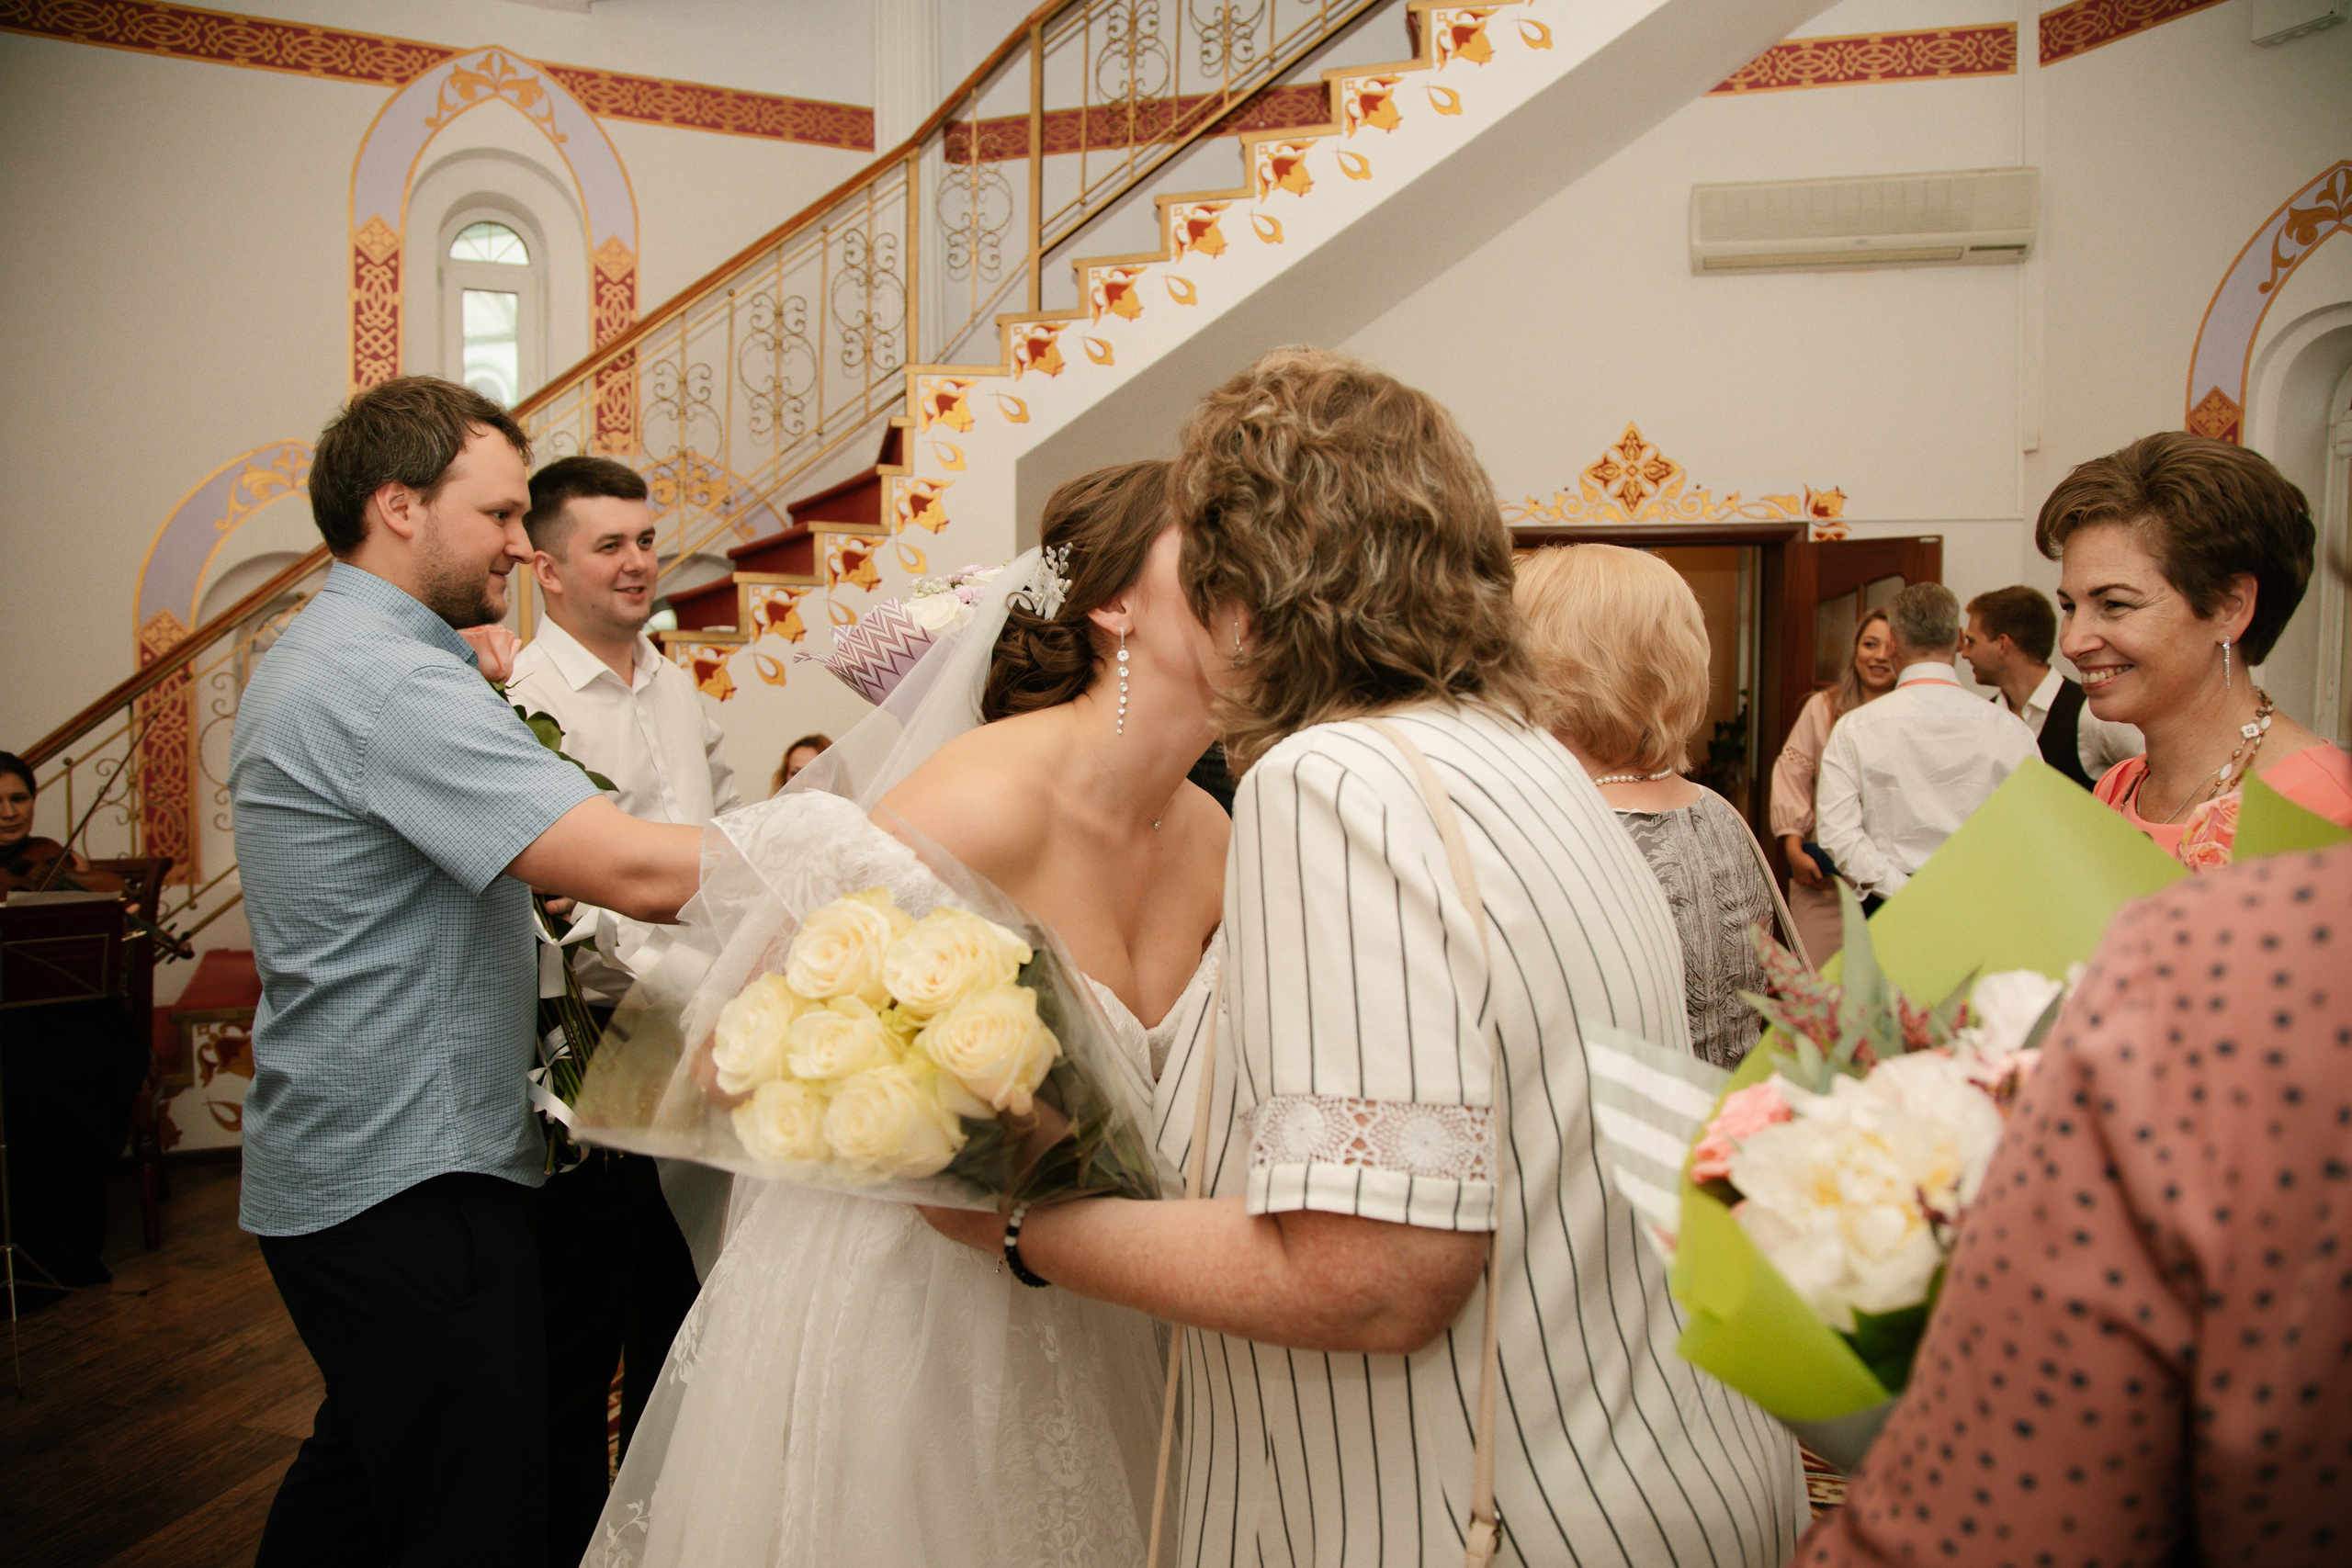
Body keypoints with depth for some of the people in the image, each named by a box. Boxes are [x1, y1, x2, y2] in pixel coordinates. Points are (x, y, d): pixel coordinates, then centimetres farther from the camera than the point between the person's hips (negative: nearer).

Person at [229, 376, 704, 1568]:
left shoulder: (310, 660, 13)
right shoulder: (388, 679, -22)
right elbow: (636, 870, -30)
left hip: (333, 1170, 11)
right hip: (406, 1179, -11)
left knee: (357, 1468, 24)